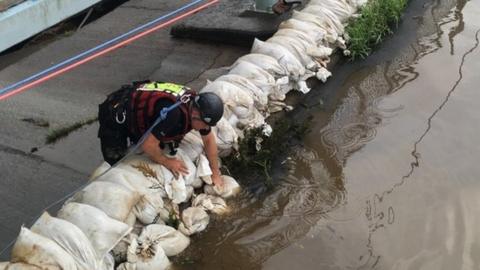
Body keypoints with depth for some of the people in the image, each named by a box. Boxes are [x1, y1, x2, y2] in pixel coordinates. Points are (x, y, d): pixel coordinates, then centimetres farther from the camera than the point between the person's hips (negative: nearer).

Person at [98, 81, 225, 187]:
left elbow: (209, 140, -1)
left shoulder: (198, 106, -15)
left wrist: (216, 174, 3)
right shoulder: (173, 112, -41)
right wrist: (166, 161, -18)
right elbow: (148, 145, -36)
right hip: (116, 115, -8)